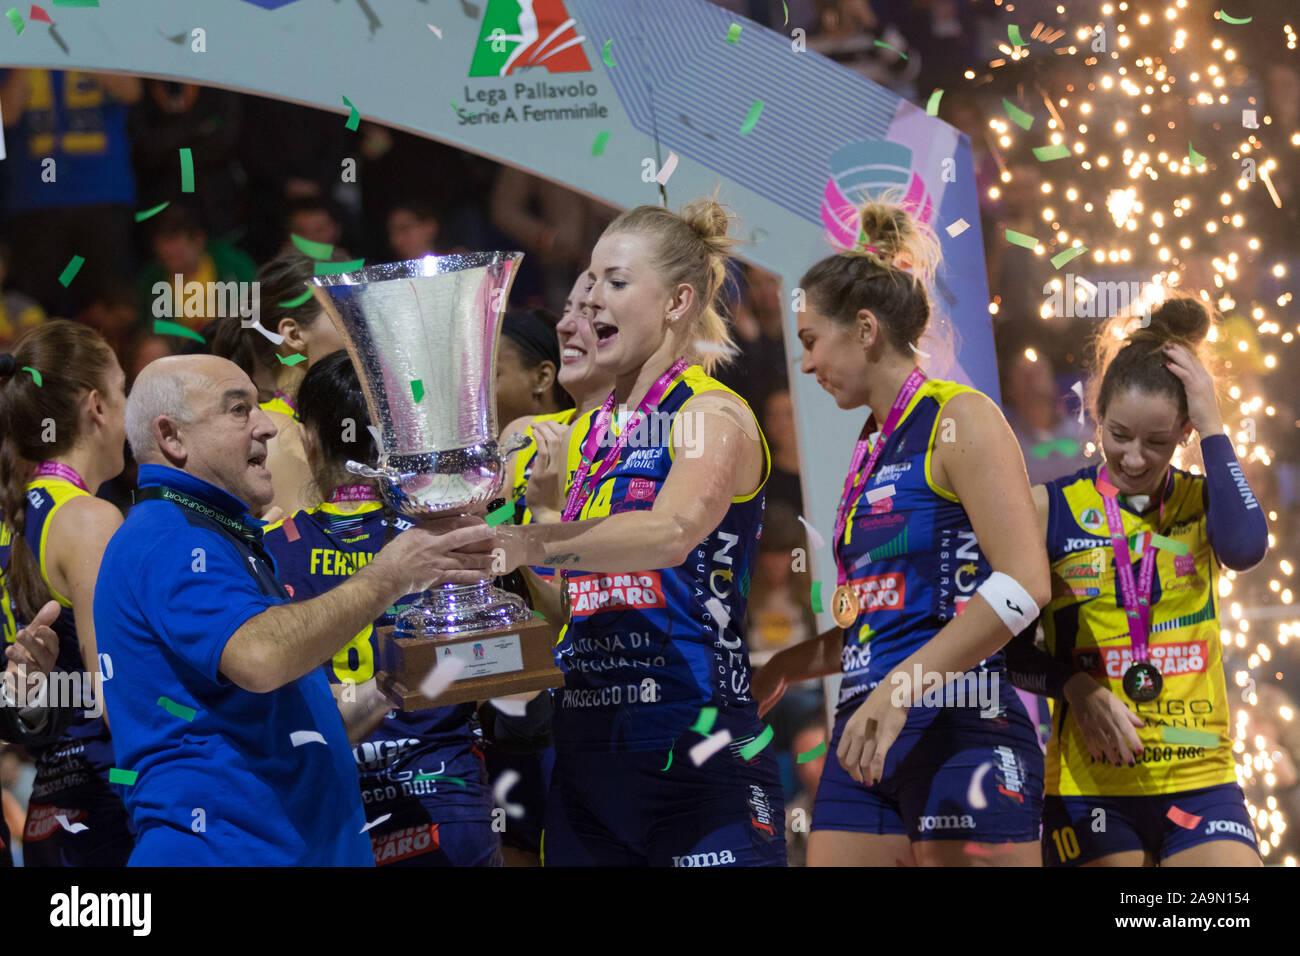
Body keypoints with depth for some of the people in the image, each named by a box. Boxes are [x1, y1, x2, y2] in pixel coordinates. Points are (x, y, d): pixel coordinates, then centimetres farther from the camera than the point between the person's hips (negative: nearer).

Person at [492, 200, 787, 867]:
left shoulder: (714, 417, -5)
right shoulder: (588, 433, 17)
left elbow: (672, 533, -27)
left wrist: (527, 545, -38)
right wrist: (537, 507, 2)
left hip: (694, 749, -7)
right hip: (590, 747, 7)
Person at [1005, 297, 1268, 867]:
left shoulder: (1202, 503, 6)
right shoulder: (1052, 509, 2)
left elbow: (1245, 547, -18)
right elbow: (1011, 647, 4)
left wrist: (1212, 427, -13)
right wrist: (1075, 687, -15)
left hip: (1199, 783, 1)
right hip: (1090, 787, -1)